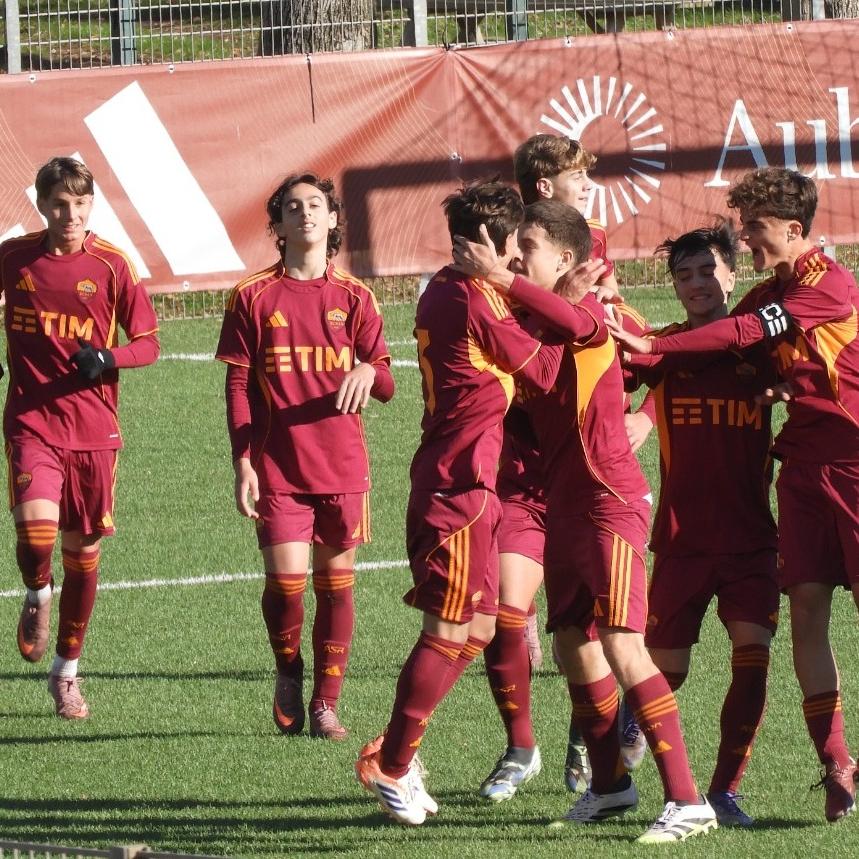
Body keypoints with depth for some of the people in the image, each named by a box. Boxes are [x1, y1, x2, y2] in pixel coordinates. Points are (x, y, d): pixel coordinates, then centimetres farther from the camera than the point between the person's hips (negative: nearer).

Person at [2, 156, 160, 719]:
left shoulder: (111, 265, -3)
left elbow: (148, 343, 2)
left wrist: (109, 359, -18)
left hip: (94, 428, 1)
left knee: (83, 551, 8)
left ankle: (68, 669, 25)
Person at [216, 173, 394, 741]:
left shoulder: (354, 298, 6)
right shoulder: (254, 298, 2)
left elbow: (386, 385, 3)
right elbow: (238, 386, 3)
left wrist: (368, 371, -21)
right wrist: (243, 464, -4)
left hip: (344, 467, 2)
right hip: (278, 468, -2)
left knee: (336, 584, 3)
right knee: (285, 581, -10)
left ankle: (326, 705, 12)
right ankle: (289, 672, 18)